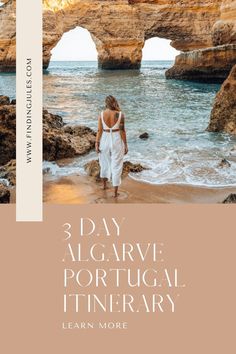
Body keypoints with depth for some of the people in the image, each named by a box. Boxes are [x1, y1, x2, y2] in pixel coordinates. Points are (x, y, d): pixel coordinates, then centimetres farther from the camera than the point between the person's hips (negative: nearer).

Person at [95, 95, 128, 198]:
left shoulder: (101, 114, -8)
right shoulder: (120, 114, -13)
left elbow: (99, 130, -6)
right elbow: (122, 131, -11)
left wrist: (97, 144, 0)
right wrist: (125, 145, -1)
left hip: (105, 140, 2)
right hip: (117, 141, -2)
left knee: (105, 163, 25)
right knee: (116, 166, 5)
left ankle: (104, 185, 42)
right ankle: (115, 192, 7)